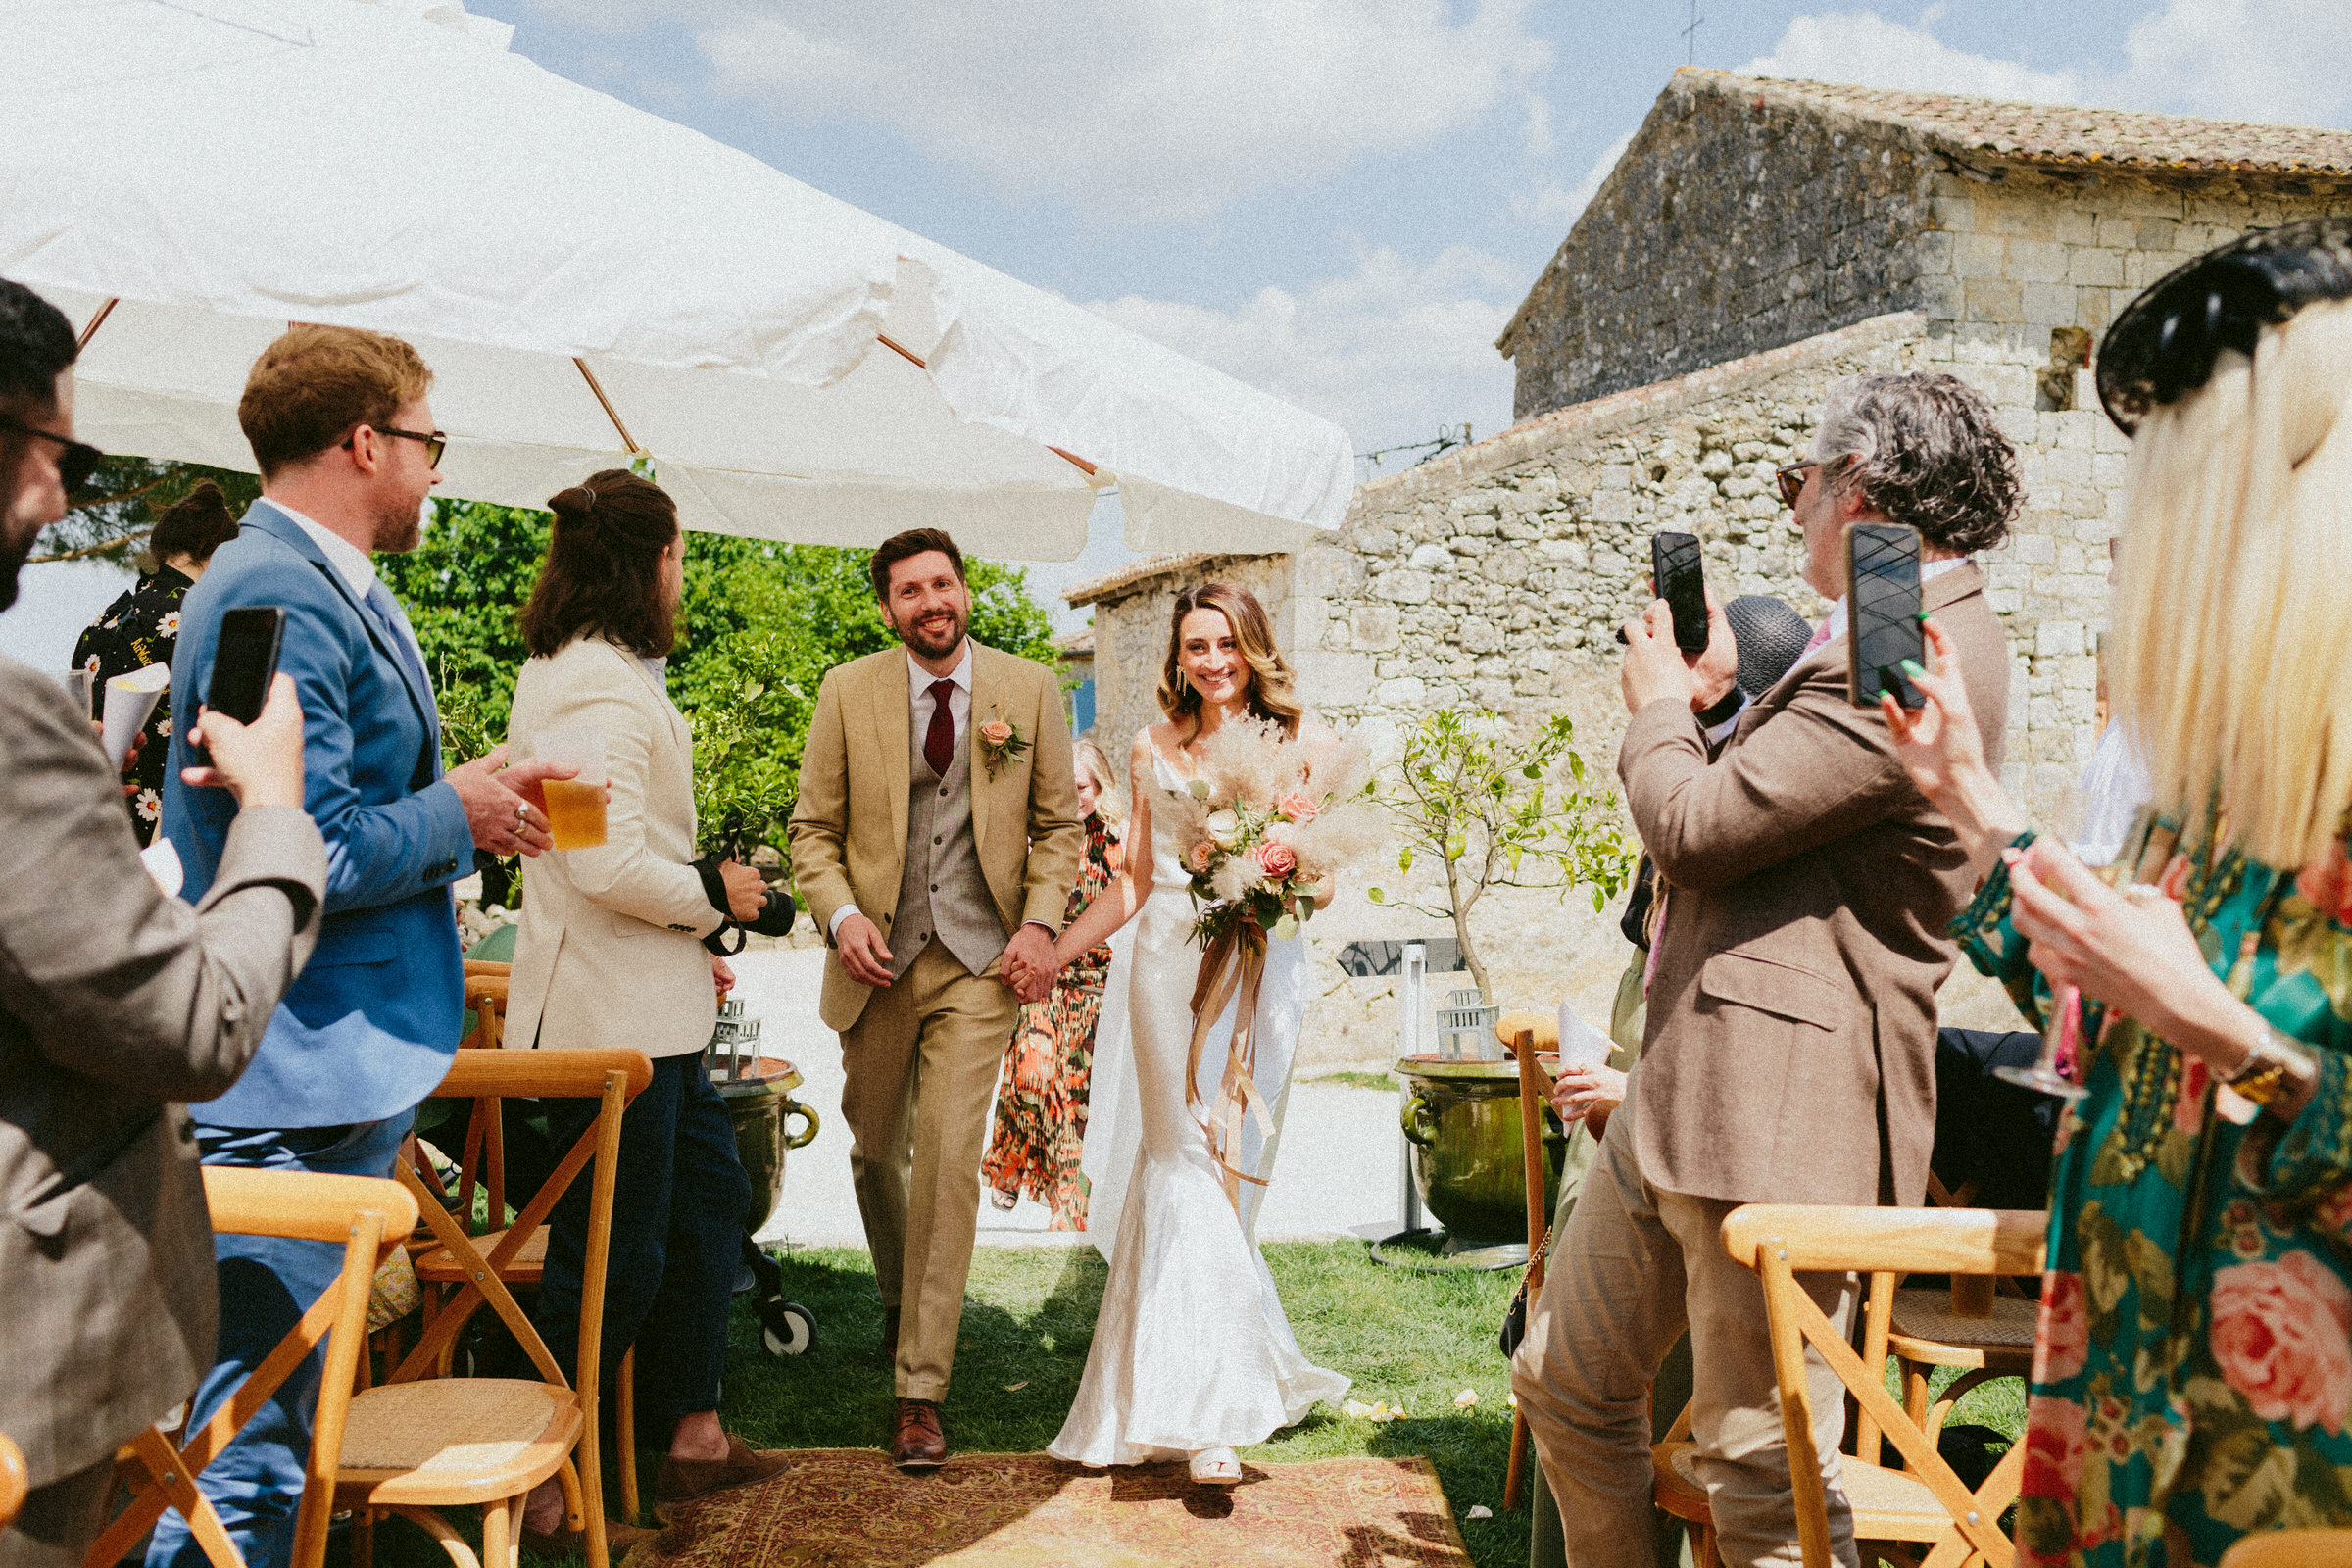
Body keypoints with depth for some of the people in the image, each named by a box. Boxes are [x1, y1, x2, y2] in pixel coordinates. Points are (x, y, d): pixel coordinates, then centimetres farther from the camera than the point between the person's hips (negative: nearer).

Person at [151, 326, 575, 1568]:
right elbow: (304, 858, -24)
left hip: (338, 1067, 11)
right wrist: (458, 813, -9)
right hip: (295, 1090, -11)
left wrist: (476, 800, 7)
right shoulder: (277, 595, -18)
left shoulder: (330, 587, 14)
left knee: (278, 1408, 19)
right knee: (254, 1424, -3)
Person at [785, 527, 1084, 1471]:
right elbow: (813, 828, 4)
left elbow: (1060, 824, 6)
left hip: (981, 961, -2)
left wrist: (1042, 923, -8)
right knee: (875, 1154, 17)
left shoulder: (1030, 691, 1)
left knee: (949, 1162, -11)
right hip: (878, 959, 2)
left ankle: (920, 1390, -3)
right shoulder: (848, 692, 1)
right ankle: (899, 1297, 46)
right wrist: (841, 916, -12)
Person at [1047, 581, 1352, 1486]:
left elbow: (1324, 882, 5)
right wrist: (1047, 953, 10)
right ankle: (1209, 1412, 0)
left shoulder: (1295, 740, 5)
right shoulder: (1154, 749, 11)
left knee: (1225, 1164, -1)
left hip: (1262, 967, -1)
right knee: (1187, 1161, -5)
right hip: (1170, 963, 1)